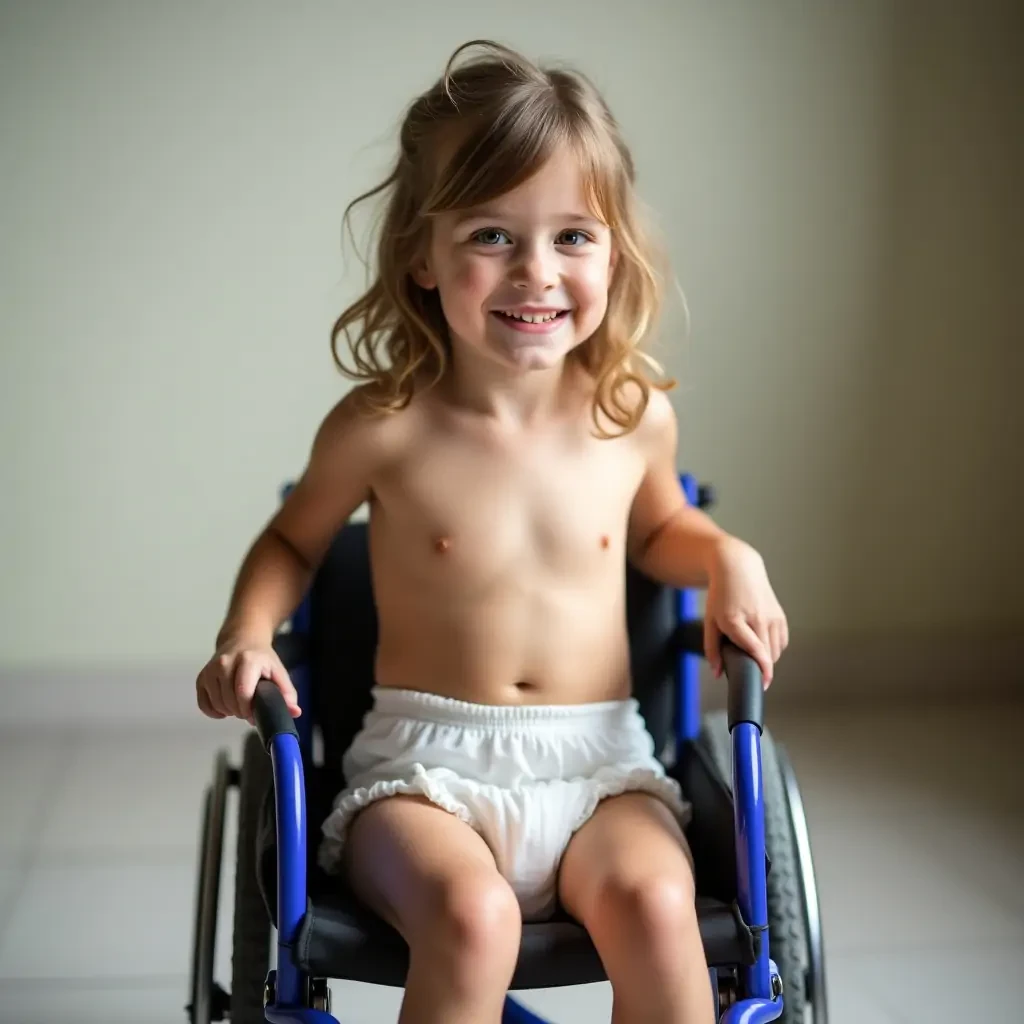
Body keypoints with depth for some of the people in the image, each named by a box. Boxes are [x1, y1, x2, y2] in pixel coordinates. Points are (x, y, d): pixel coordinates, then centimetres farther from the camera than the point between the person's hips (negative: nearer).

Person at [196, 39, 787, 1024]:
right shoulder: (382, 427, -7)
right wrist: (246, 632, -6)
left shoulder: (636, 417, 0)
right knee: (471, 916, -32)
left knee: (653, 901, -28)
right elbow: (294, 539, 12)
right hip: (428, 766, -2)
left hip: (599, 764, 2)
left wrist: (728, 555, 3)